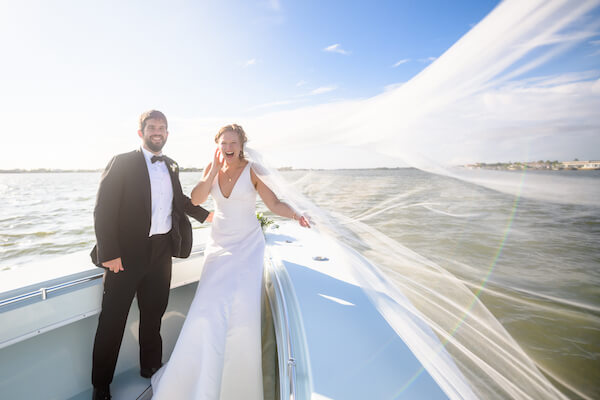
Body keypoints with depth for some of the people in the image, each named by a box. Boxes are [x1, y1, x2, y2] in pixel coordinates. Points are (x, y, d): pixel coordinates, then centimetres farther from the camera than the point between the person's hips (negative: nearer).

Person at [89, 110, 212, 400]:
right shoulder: (122, 163, -7)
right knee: (112, 319, 8)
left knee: (154, 313, 18)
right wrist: (109, 253, -17)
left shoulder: (171, 166, 10)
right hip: (127, 252, -4)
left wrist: (206, 215, 18)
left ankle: (150, 367, 39)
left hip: (162, 251, 5)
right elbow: (103, 210, -12)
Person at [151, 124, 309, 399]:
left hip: (248, 245, -3)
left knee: (242, 310, -9)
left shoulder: (252, 170, -6)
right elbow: (196, 200, -8)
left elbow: (275, 204, -10)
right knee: (210, 309, -2)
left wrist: (295, 214, -29)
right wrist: (215, 169, -12)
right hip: (219, 244, 3)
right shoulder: (212, 169, 4)